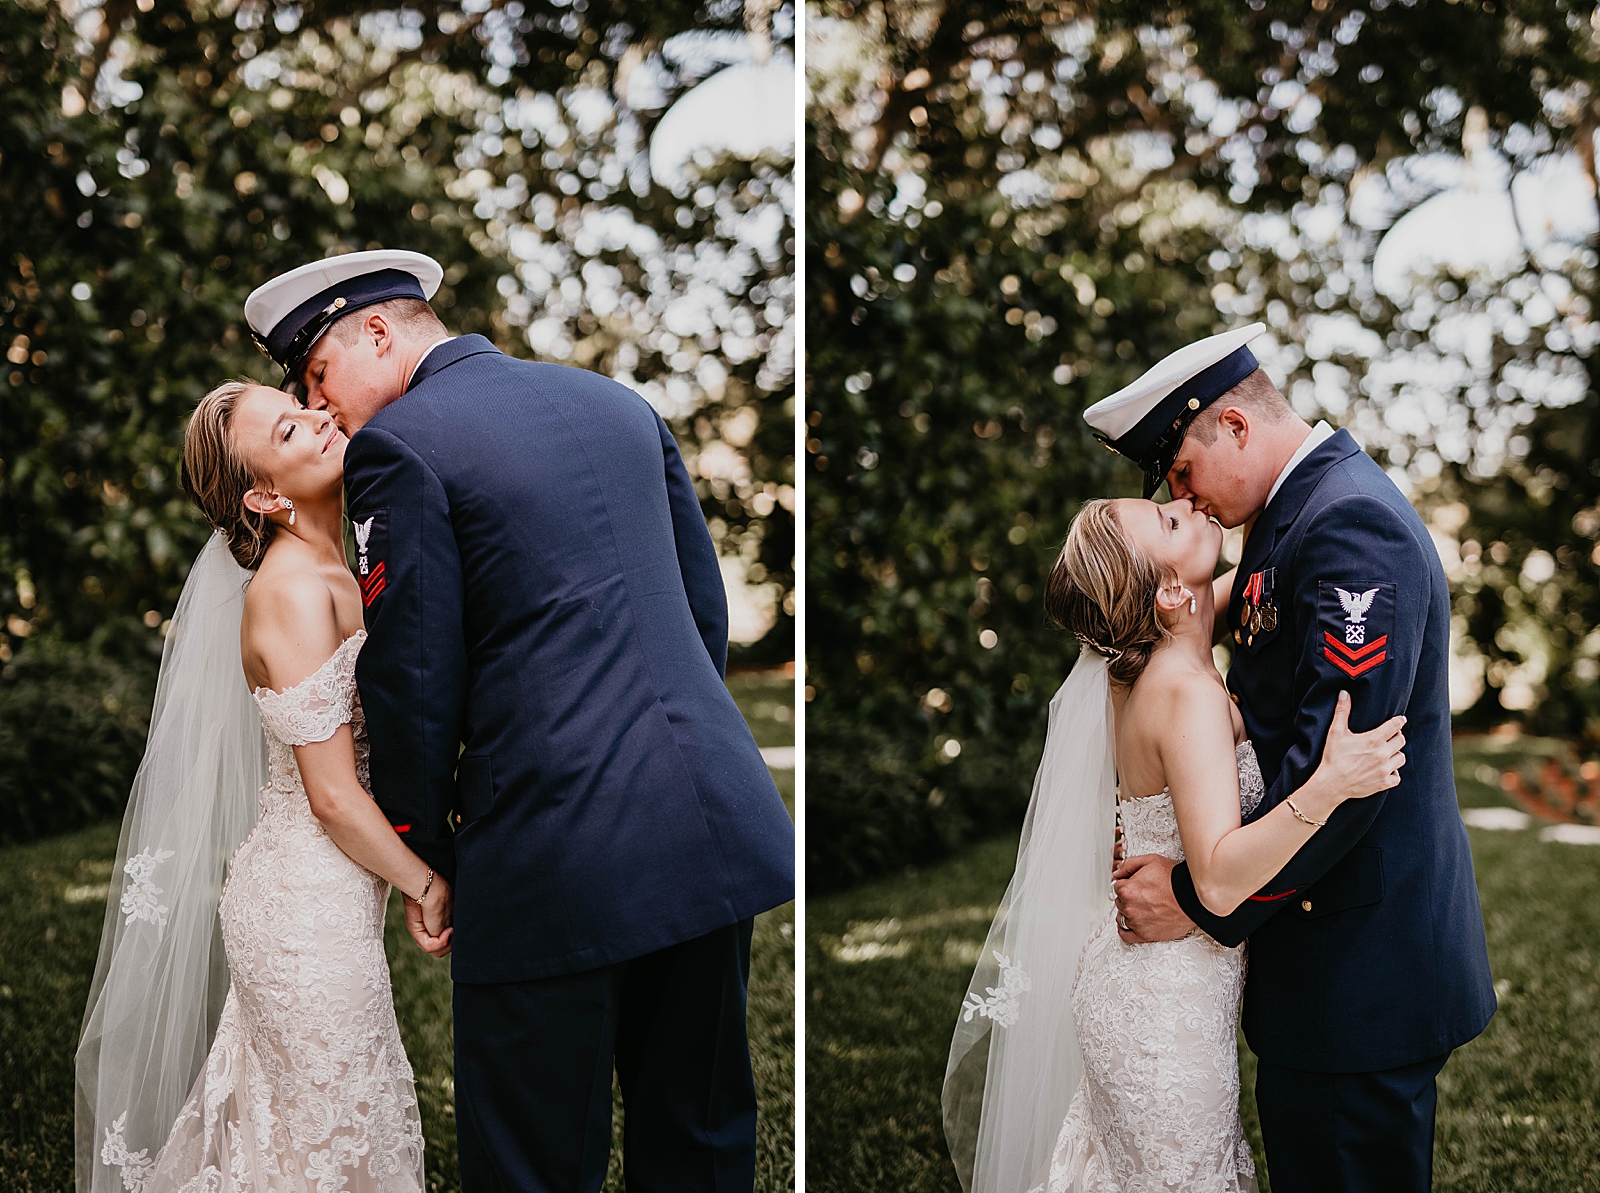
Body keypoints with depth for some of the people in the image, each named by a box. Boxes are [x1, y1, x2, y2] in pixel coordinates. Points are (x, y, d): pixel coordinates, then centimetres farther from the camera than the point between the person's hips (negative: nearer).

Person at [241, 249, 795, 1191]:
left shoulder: (398, 445, -5)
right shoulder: (619, 402, 15)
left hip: (556, 860, -7)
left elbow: (415, 678, -7)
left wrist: (421, 860, 5)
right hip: (715, 826, 7)